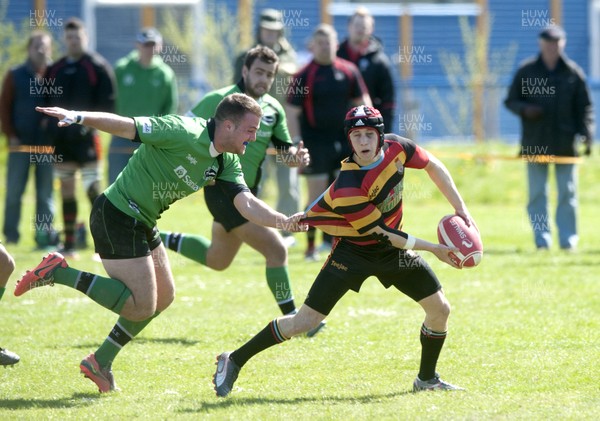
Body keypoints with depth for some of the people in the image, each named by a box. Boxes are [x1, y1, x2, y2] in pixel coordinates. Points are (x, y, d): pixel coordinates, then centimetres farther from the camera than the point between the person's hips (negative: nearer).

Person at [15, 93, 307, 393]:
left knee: (163, 296, 15)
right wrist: (78, 118, -34)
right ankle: (58, 272, -5)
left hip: (142, 223, 10)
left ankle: (100, 362, 24)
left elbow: (246, 203, -4)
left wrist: (284, 221, -21)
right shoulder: (183, 133, -20)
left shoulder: (227, 163, 5)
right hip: (116, 218, -10)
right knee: (142, 306, -9)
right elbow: (125, 126, -22)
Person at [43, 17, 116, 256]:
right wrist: (51, 124, 2)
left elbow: (108, 103, -7)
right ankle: (69, 243, 13)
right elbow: (47, 101, 19)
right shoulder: (54, 70, 14)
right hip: (61, 138, 6)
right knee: (66, 190, 8)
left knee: (92, 188, -9)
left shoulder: (97, 67, -3)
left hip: (86, 138, -5)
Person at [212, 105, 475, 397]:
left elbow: (433, 166, 5)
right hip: (353, 251, -6)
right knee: (305, 321, -12)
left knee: (440, 309, 2)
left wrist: (460, 208, 2)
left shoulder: (396, 148, -16)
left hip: (392, 249, 6)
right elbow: (382, 234, -25)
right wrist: (434, 249, -18)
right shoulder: (347, 190, -33)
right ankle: (233, 362, 2)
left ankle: (427, 379, 25)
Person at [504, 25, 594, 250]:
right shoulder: (526, 71, 3)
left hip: (565, 143, 0)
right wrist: (524, 109, -13)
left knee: (567, 193, 2)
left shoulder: (573, 73, 3)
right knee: (537, 193, 3)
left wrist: (587, 134, -7)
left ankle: (568, 239, 5)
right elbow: (510, 101, 8)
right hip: (535, 143, 0)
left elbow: (584, 107, 4)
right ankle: (542, 239, 7)